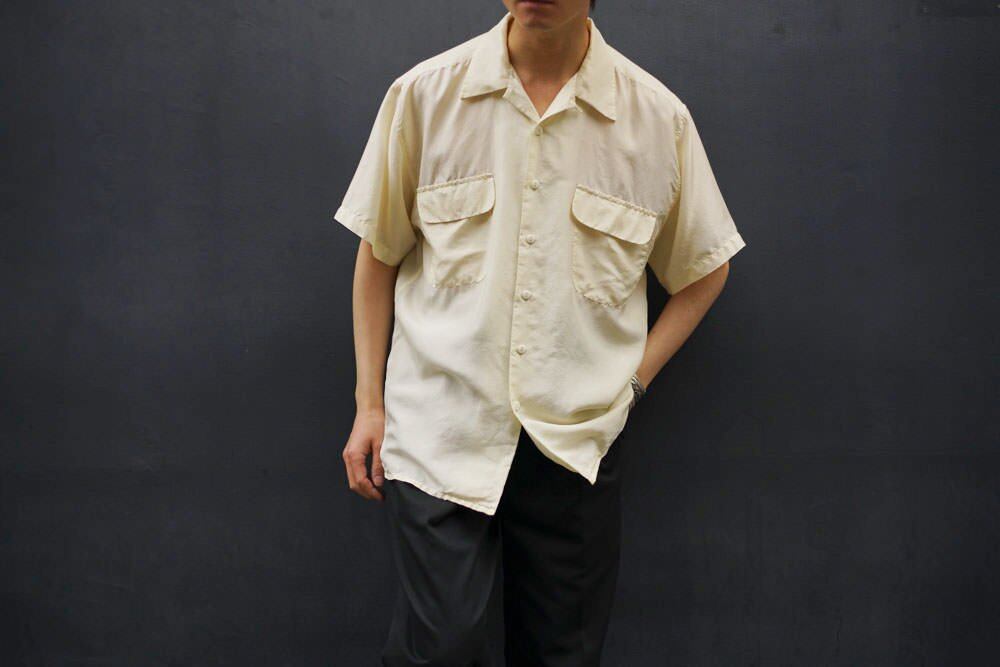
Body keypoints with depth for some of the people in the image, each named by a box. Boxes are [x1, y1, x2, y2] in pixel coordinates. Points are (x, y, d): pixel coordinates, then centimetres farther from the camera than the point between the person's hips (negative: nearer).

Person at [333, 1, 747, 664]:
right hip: (439, 436, -1)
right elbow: (379, 255, 10)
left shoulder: (659, 118, 0)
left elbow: (705, 270, 14)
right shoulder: (424, 94, 1)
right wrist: (370, 403, 8)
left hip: (578, 446, 1)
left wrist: (631, 380, 4)